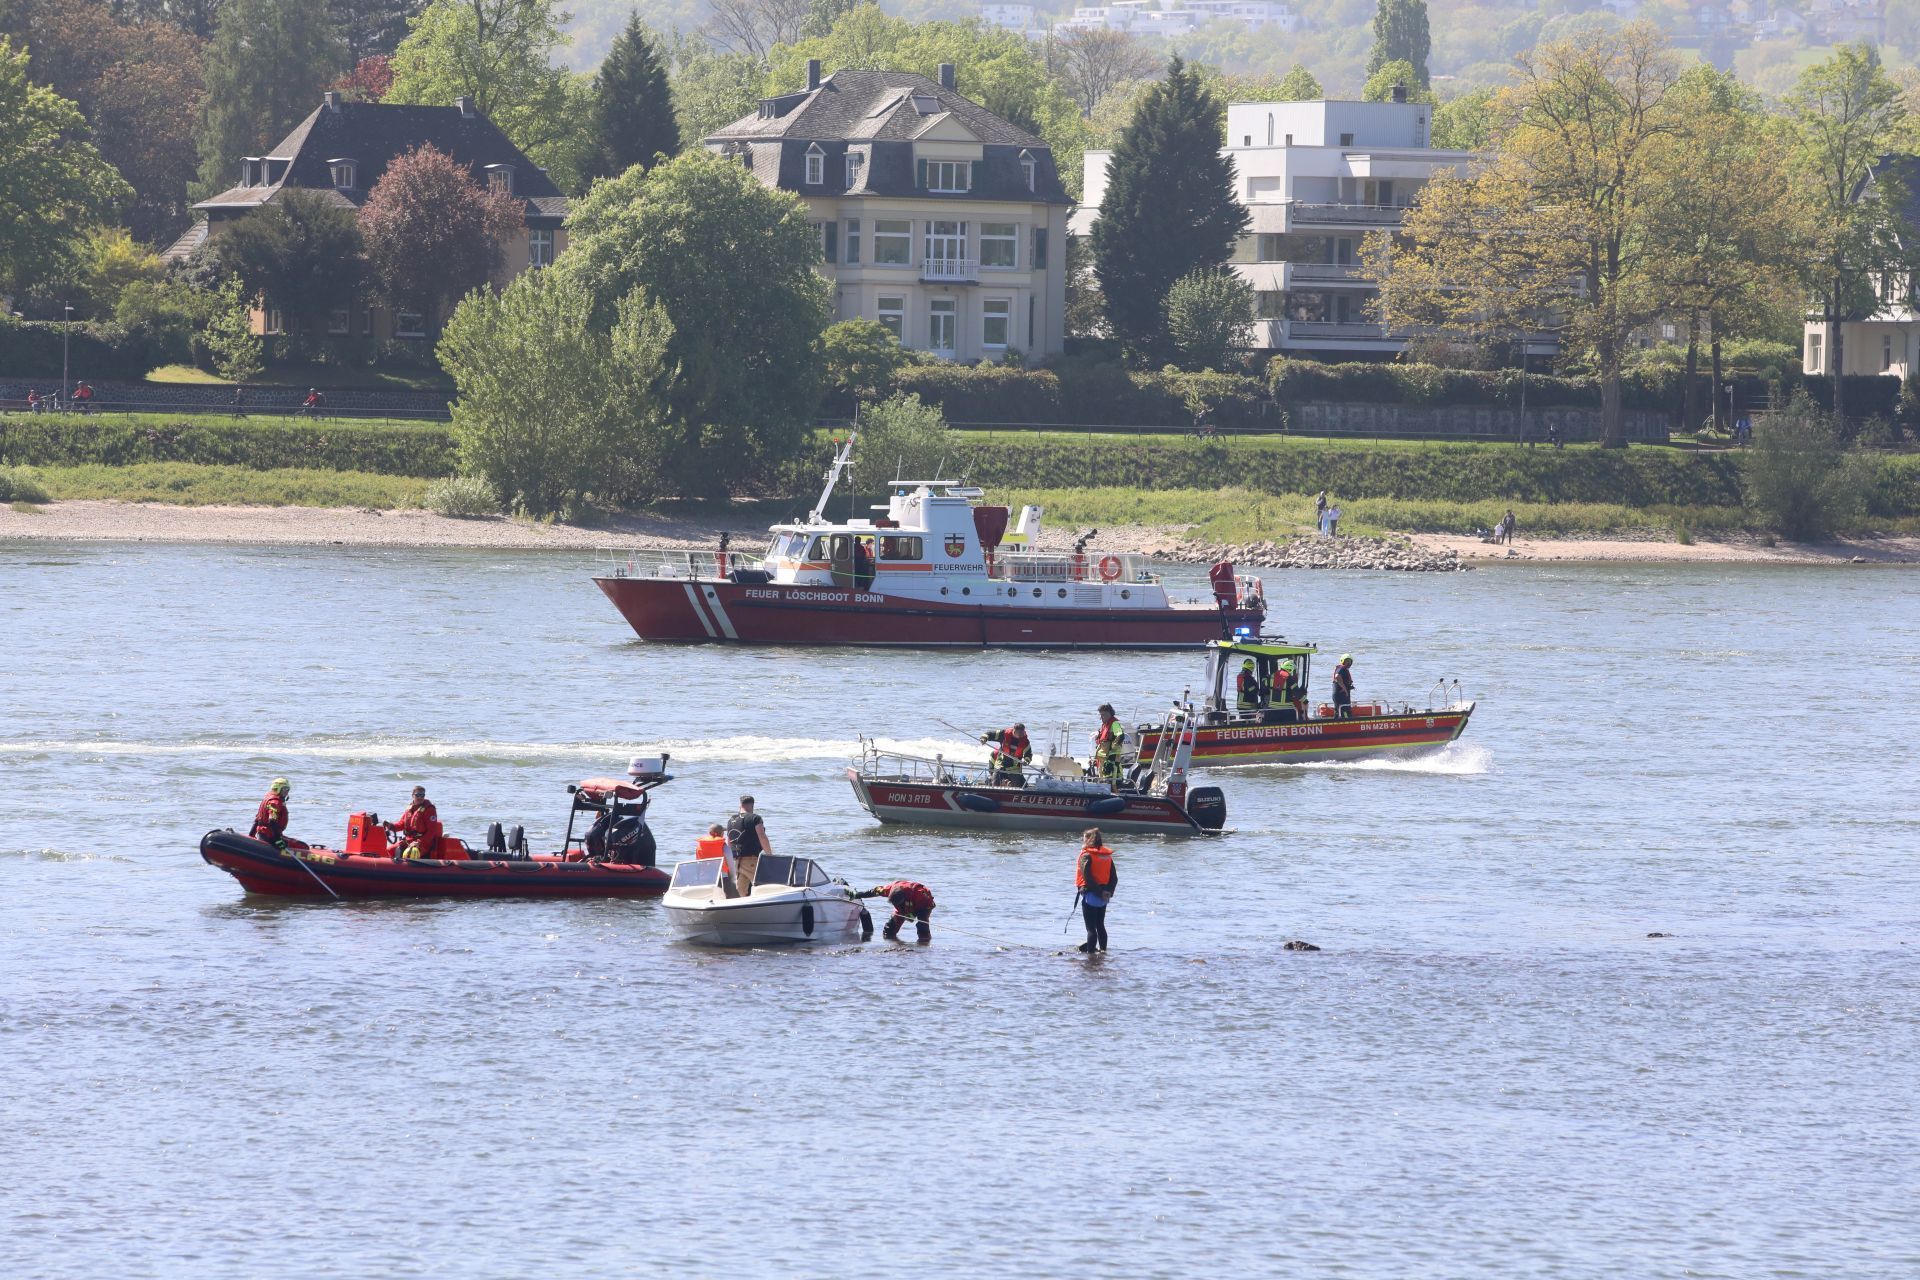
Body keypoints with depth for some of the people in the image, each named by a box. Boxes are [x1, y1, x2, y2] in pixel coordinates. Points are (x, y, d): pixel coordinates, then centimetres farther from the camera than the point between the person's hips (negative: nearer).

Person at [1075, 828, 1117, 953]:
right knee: (1100, 926, 18)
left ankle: (1090, 951, -4)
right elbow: (1114, 878, 5)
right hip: (1103, 897, 6)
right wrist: (1108, 892, -1)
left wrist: (1099, 892, -15)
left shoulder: (1086, 855, -11)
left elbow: (1087, 877, -19)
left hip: (1091, 895, -6)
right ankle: (1103, 949, 23)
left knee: (1091, 928, -3)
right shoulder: (1107, 856, 9)